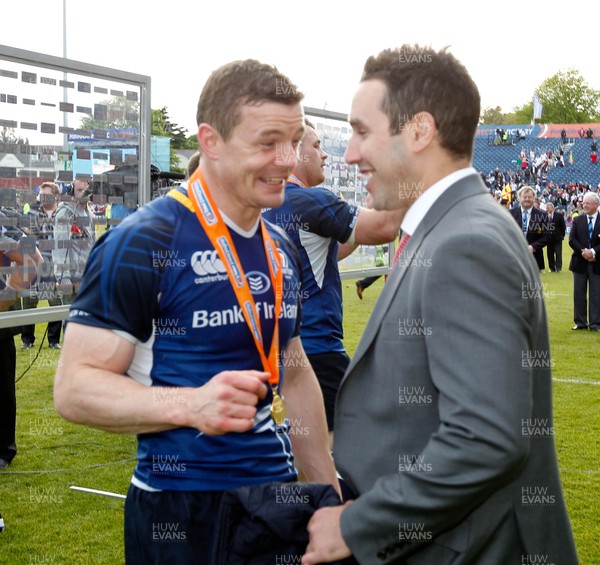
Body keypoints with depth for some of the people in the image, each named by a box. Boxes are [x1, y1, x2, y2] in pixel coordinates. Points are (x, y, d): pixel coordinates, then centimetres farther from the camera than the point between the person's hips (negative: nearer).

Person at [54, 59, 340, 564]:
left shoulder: (281, 249, 7)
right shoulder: (144, 243, -16)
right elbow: (75, 387, -17)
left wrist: (329, 490, 15)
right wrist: (190, 404, -33)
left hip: (277, 498, 7)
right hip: (183, 512, -7)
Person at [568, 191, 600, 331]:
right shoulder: (577, 220, 5)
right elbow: (572, 240, -2)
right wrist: (583, 252, -14)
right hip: (580, 262, 2)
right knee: (579, 294, 6)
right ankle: (580, 322, 15)